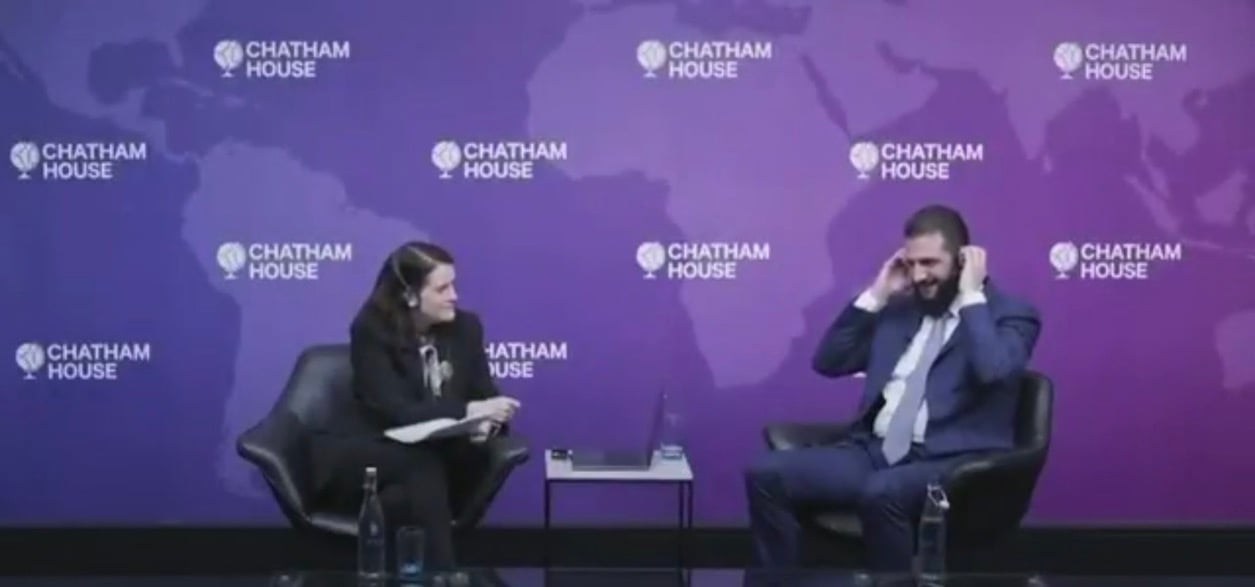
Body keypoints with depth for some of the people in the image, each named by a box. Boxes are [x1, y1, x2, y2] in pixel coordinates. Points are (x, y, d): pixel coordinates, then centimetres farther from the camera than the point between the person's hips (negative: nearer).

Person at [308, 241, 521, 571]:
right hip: (361, 456, -4)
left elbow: (485, 395, -2)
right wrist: (467, 411, -32)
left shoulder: (465, 327, 1)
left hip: (433, 455, 4)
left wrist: (486, 422, -27)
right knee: (425, 467, -37)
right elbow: (394, 410, -23)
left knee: (477, 456, -30)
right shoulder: (371, 331, -14)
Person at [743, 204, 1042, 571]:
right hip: (873, 450, 6)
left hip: (948, 462, -6)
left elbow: (994, 371, -19)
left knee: (883, 493, -39)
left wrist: (972, 295, -11)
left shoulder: (1011, 314, 3)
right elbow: (828, 361, 15)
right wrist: (876, 296, 9)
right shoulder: (898, 309, 19)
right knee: (767, 475, -14)